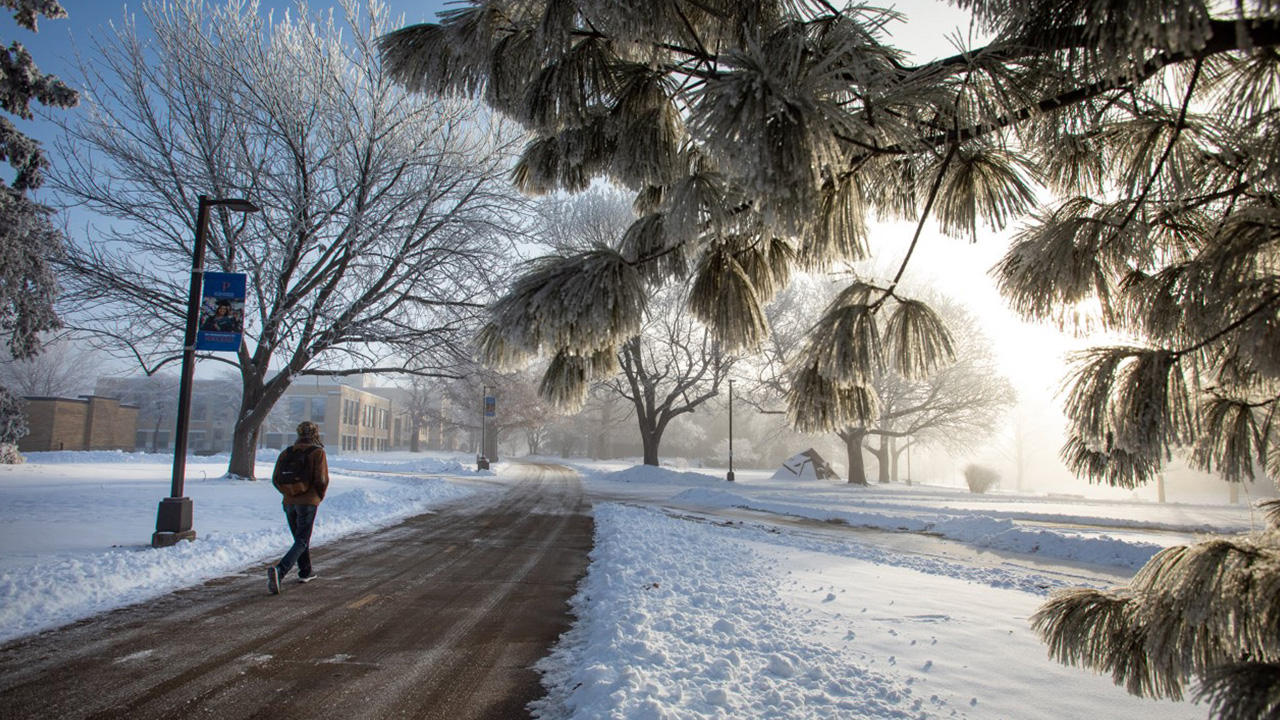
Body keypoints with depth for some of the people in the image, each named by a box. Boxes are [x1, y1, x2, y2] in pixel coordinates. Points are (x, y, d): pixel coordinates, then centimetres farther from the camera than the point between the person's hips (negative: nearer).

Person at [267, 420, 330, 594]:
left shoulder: (286, 453, 6)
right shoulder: (317, 452, -8)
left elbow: (275, 479, 3)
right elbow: (322, 479, -14)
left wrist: (288, 493, 16)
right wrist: (319, 496, 4)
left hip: (289, 502, 5)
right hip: (308, 502, -5)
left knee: (300, 538, 22)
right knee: (302, 542, -3)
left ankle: (306, 572, 33)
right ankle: (279, 570, -23)